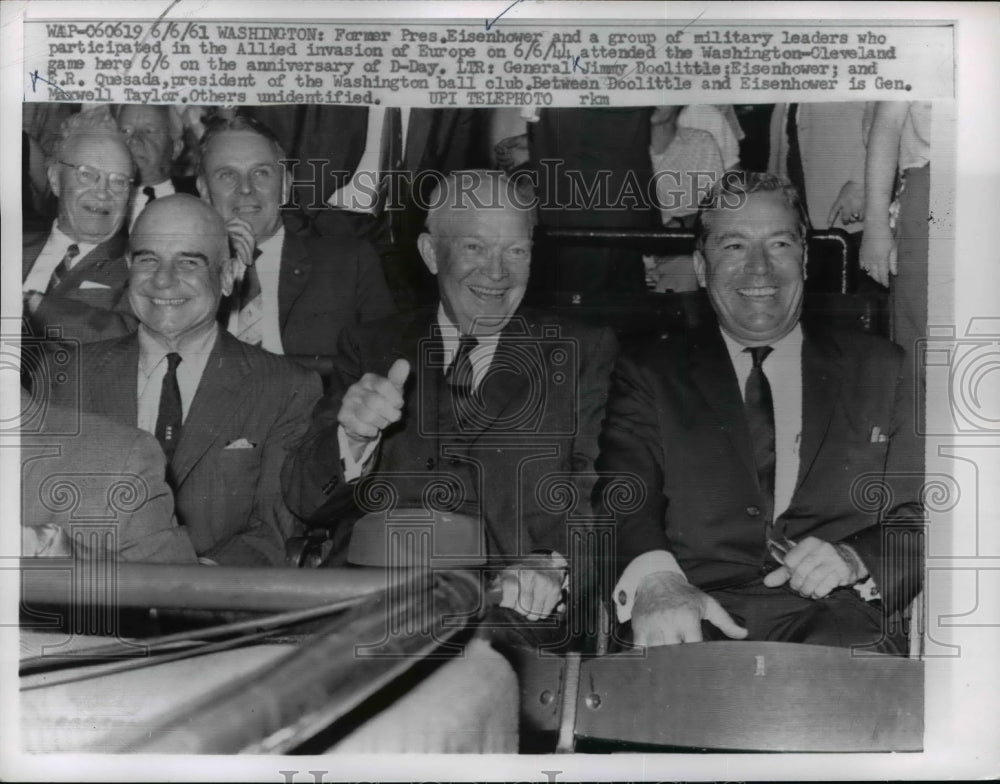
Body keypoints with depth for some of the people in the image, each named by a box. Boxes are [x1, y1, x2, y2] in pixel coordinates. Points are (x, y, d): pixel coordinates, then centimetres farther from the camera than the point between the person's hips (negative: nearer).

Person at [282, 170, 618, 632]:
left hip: (520, 612, -1)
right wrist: (352, 436, -13)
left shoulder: (584, 354, 12)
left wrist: (554, 564, -21)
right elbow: (305, 503, 9)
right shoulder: (371, 348, 16)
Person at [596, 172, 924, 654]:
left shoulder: (877, 370, 19)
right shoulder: (650, 375, 15)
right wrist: (653, 578, -25)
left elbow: (917, 522, 16)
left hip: (833, 620, 1)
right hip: (697, 620, -1)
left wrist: (853, 559, -7)